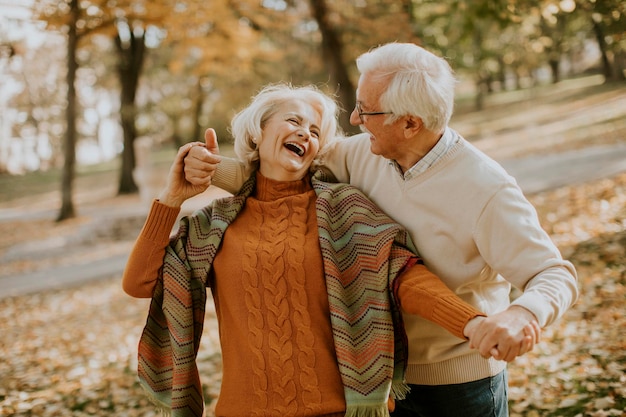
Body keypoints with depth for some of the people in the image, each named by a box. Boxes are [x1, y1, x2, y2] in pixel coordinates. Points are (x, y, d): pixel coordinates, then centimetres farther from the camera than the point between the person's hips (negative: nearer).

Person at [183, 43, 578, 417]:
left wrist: (521, 315, -46)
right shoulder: (363, 154, -8)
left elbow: (556, 275, -24)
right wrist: (216, 169, -19)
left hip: (461, 385, -5)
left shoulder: (486, 191, -25)